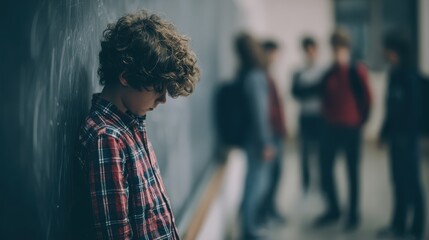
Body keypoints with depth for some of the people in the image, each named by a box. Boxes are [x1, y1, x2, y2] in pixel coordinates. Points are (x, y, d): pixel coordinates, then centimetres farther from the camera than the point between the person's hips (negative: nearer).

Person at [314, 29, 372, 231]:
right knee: (325, 169, 5)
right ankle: (333, 210, 23)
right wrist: (327, 116, 5)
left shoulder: (357, 72, -7)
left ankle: (353, 215, 17)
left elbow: (366, 99, -2)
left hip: (351, 129, -4)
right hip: (331, 128, 4)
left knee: (352, 172, 5)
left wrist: (360, 121, 1)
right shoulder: (328, 72, 4)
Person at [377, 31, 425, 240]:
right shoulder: (394, 74, 10)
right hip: (395, 135, 8)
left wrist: (407, 134, -18)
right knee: (399, 180, 14)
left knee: (411, 181, 0)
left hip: (406, 136, -8)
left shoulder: (409, 75, -14)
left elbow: (413, 108, -16)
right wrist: (385, 131, 15)